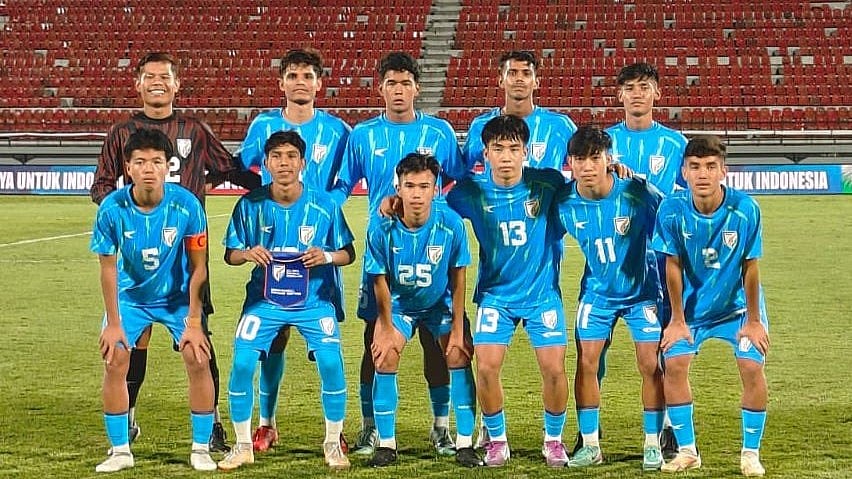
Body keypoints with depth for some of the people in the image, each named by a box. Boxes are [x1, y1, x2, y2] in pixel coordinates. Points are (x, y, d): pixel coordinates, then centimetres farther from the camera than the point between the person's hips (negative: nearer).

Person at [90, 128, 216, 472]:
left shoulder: (187, 205, -23)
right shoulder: (112, 208, -22)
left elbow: (198, 267, -14)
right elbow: (108, 268, -10)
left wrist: (193, 322, -14)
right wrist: (113, 323, -10)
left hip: (177, 296, -1)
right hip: (130, 295, 1)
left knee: (198, 360, -14)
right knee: (114, 362, -12)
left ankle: (201, 449, 1)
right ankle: (120, 451, 4)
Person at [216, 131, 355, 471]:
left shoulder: (324, 206, -9)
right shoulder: (250, 205, -7)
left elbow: (348, 254, 0)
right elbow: (230, 255, 2)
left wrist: (327, 256, -22)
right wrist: (247, 253, -22)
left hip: (314, 299, -1)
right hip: (264, 299, 1)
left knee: (331, 363, -16)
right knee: (242, 364, -13)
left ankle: (333, 443, 6)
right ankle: (243, 446, 7)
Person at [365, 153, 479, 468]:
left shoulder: (451, 224, -25)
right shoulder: (382, 228, -25)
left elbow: (458, 278, -14)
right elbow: (380, 281, -12)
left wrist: (457, 329, -11)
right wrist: (387, 328, -7)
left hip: (441, 303, 0)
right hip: (399, 303, 0)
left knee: (459, 356, -13)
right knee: (385, 357, -15)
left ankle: (465, 444, -4)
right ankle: (386, 444, -2)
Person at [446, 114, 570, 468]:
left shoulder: (546, 184, -9)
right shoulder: (472, 192, -7)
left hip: (543, 292, 0)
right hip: (495, 294, 1)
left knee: (553, 369, -8)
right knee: (486, 367, -12)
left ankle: (553, 439, 18)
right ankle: (497, 440, 12)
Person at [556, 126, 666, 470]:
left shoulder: (638, 194, -25)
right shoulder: (564, 202, -16)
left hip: (642, 289, -2)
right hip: (597, 291, 3)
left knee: (649, 365, -5)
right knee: (586, 362, -2)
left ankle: (653, 445, 9)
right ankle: (590, 445, 10)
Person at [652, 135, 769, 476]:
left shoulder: (745, 209, -25)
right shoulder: (672, 209, -21)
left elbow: (750, 268, -15)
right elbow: (673, 266, -10)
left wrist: (753, 320, -9)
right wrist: (678, 320, -6)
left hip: (738, 305, -1)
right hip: (693, 305, 1)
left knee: (751, 367, -15)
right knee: (674, 364, -12)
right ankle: (687, 451, 4)